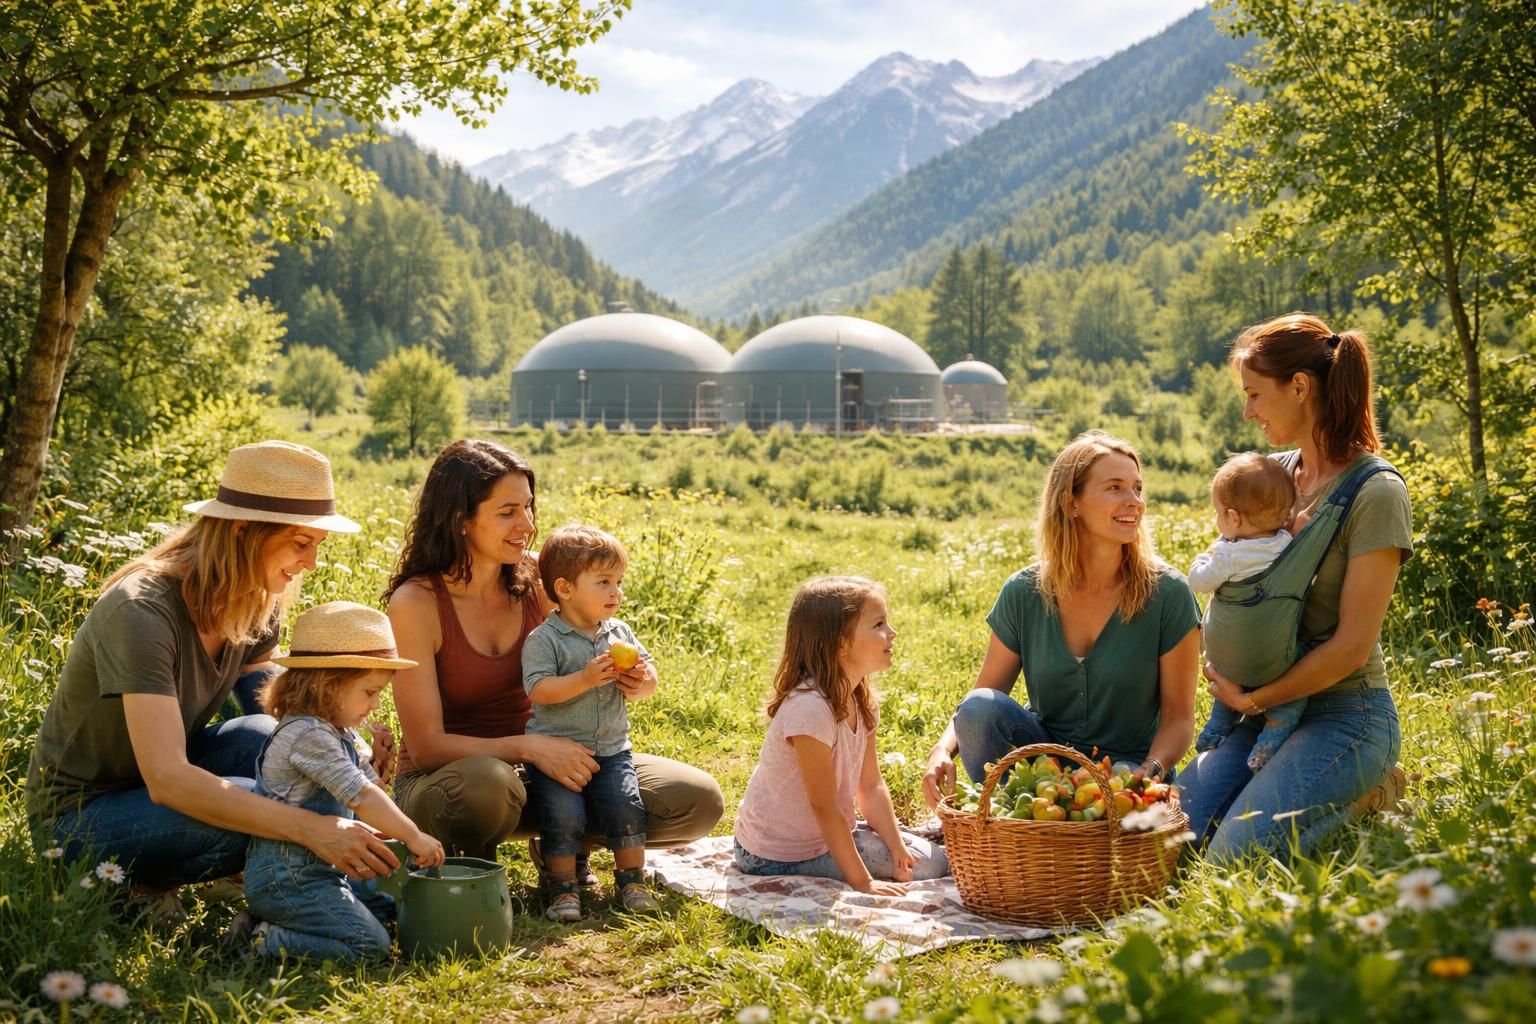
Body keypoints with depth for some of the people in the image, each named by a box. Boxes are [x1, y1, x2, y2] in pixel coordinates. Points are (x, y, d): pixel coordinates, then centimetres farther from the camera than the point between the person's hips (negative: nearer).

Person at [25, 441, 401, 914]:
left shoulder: (258, 605, -6)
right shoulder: (142, 611, -30)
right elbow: (166, 779, -38)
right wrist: (312, 828, -45)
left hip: (160, 785, 7)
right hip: (79, 818, -6)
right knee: (262, 807, -30)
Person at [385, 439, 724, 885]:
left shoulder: (537, 577, -5)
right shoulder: (415, 602, -18)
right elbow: (426, 745, -19)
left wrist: (631, 684, -18)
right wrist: (528, 748, -32)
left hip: (538, 768, 4)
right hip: (442, 779, -4)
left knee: (698, 801, -12)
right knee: (487, 785, -43)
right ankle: (470, 863, -7)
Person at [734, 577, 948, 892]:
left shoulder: (862, 701, -1)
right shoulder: (810, 708, -29)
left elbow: (871, 786, 4)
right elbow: (823, 806, -26)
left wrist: (898, 847, -7)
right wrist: (863, 881, -22)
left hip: (827, 835, 8)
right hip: (780, 859, -8)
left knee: (934, 860, 4)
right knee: (926, 866, -10)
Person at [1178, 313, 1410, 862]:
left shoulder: (1376, 493, -13)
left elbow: (1352, 646, -16)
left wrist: (1251, 699, -11)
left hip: (1347, 711, -7)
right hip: (1270, 705, 7)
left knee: (1236, 856, -21)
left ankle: (1371, 796, 4)